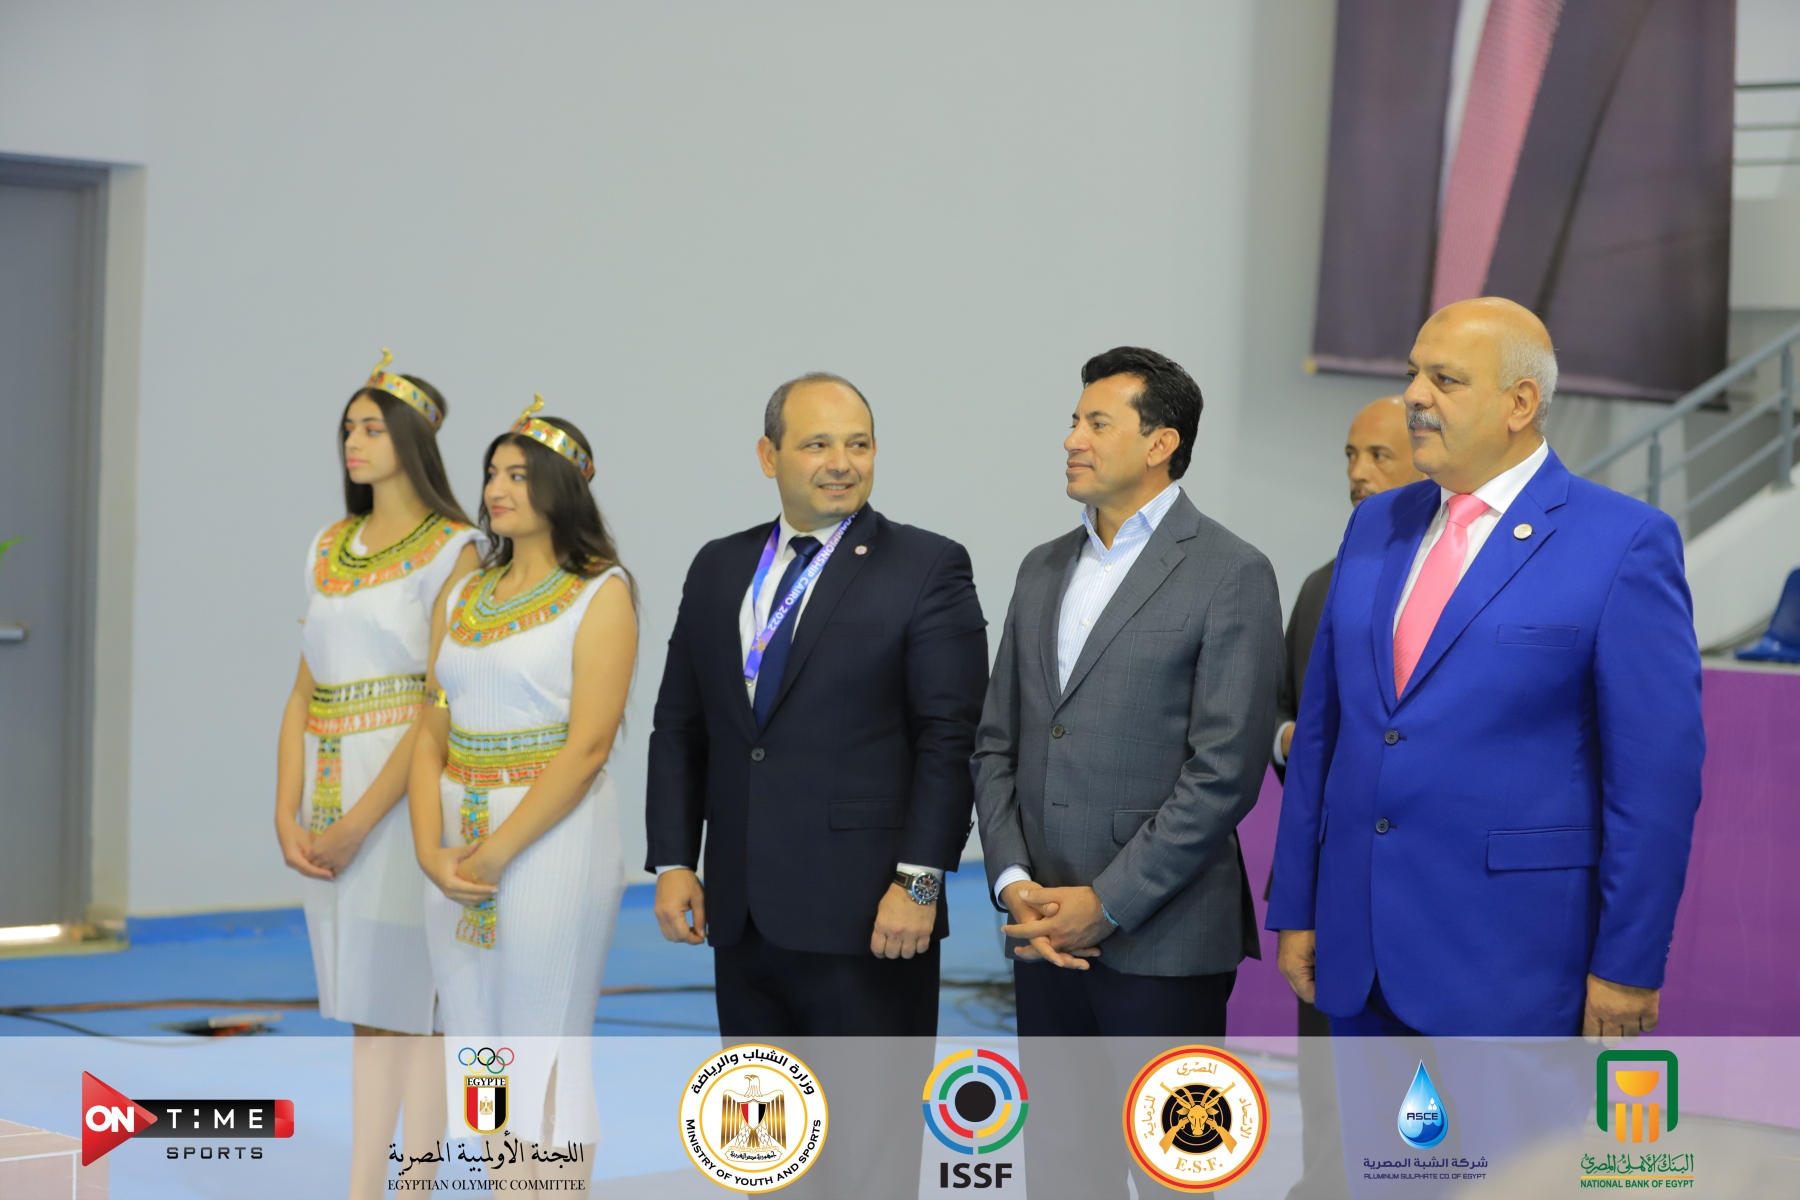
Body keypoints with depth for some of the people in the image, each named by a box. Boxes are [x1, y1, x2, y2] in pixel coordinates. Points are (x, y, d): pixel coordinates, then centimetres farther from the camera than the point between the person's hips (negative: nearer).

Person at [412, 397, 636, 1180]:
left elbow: (589, 743, -13)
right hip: (459, 843, 6)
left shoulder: (601, 593, -5)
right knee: (475, 1042, 10)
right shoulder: (460, 598, 13)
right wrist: (432, 849, -6)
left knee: (545, 1048, -2)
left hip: (552, 832, -6)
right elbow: (432, 733, 8)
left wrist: (499, 850, -16)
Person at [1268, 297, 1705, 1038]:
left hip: (1511, 970, -6)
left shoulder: (1626, 543, -8)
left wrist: (1629, 966, -11)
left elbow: (1658, 772, -9)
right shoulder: (1375, 526, 11)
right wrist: (1296, 909, 11)